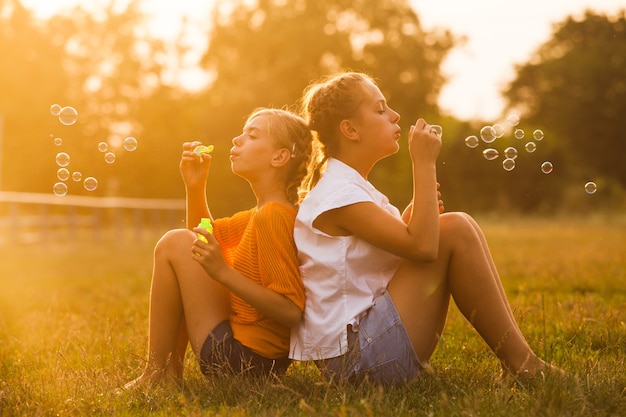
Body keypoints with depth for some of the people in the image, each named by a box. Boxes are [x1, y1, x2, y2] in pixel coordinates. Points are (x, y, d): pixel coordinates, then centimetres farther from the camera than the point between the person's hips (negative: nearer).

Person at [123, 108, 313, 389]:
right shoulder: (265, 212, 11)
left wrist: (224, 272, -26)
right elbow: (204, 236, 24)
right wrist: (195, 186, 9)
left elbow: (292, 312, -25)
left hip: (240, 355, -10)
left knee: (175, 244, -10)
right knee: (187, 244, 21)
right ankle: (171, 370, 18)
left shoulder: (273, 216, -19)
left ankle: (155, 374, -1)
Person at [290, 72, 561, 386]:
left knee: (455, 225, 6)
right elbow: (423, 247, -24)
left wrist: (410, 219, 1)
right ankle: (520, 363, -7)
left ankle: (516, 353, 1)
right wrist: (425, 163, -17)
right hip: (355, 354, -10)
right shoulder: (338, 194, -16)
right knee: (454, 231, -15)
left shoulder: (351, 186, 16)